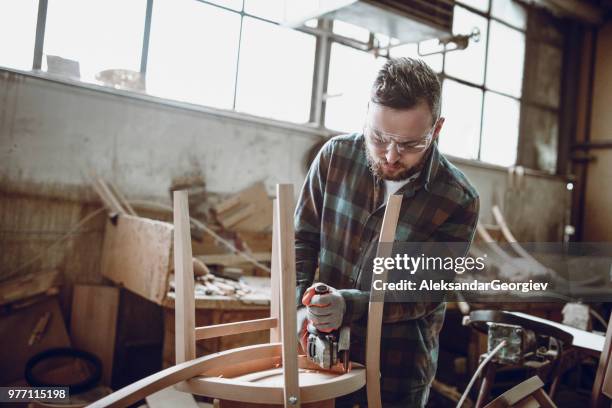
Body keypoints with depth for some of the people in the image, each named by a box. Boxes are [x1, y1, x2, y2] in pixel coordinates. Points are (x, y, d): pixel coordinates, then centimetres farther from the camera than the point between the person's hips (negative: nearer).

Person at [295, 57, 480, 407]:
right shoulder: (336, 156, -9)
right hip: (325, 350, 3)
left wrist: (349, 306, -30)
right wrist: (299, 305, -17)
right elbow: (302, 238, -2)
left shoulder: (458, 201, -17)